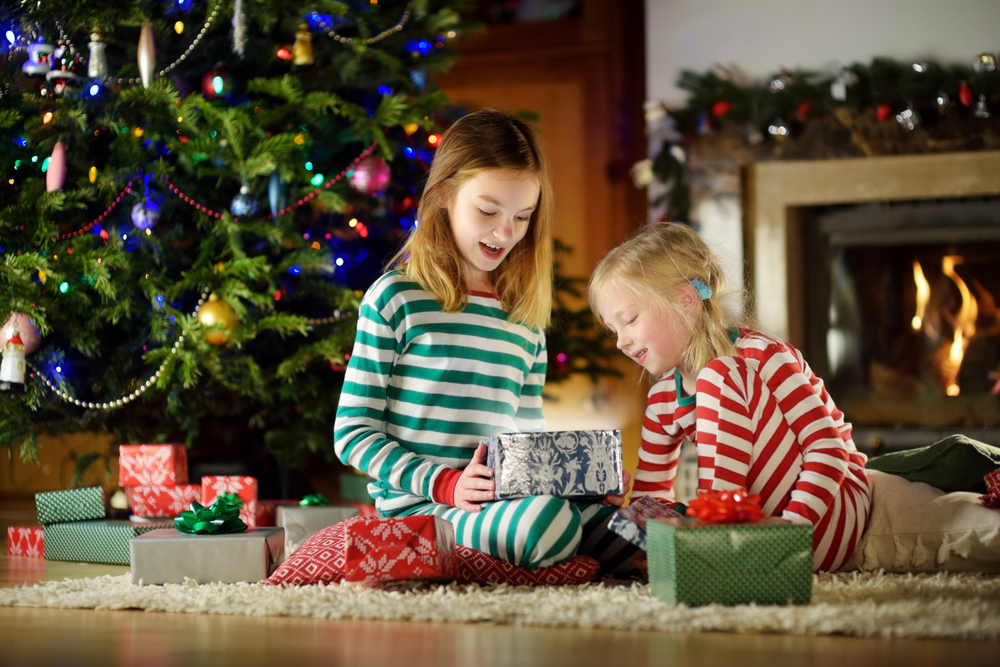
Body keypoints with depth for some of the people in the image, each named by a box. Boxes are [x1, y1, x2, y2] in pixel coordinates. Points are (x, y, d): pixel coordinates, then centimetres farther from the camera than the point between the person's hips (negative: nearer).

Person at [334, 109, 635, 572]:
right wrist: (444, 484, -16)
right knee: (546, 519, -34)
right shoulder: (397, 298, -2)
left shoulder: (526, 322, 16)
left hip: (505, 500, 5)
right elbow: (352, 432, -4)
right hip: (419, 508, -5)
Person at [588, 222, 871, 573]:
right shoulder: (662, 401, 7)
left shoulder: (760, 356, -13)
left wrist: (792, 526, -33)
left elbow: (829, 449, -19)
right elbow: (651, 494, 10)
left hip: (836, 511, -5)